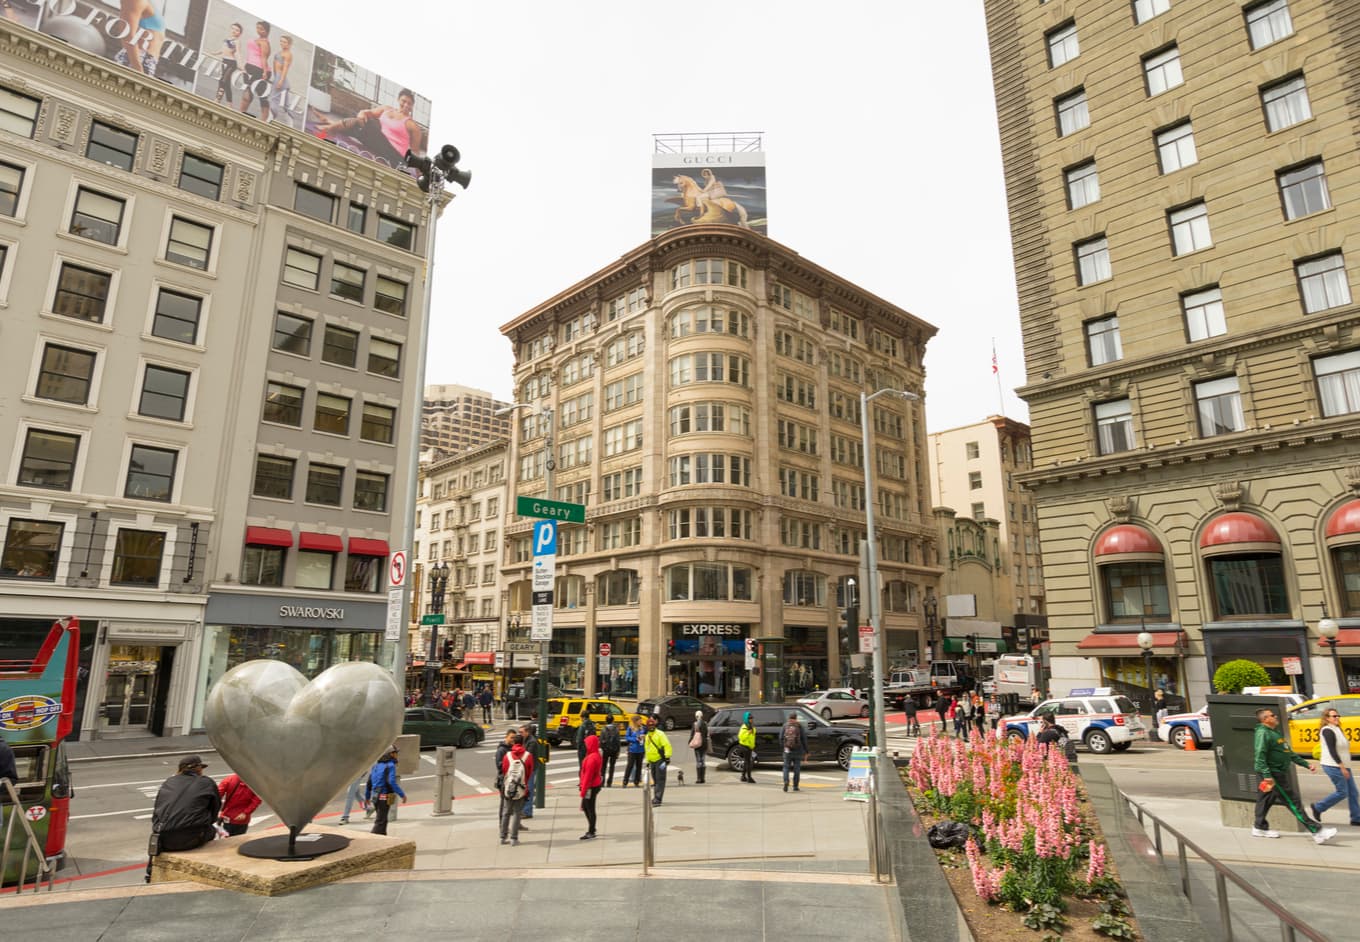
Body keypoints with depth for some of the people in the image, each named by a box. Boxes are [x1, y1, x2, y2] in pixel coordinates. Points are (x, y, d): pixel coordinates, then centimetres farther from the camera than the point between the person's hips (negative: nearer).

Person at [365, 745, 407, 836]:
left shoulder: (376, 764, 11)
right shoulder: (390, 765, -13)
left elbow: (369, 781, 15)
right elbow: (392, 782, -23)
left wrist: (367, 796, 26)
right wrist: (402, 794, -19)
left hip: (375, 796, 8)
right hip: (385, 797, -8)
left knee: (383, 820, 20)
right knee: (380, 822, -3)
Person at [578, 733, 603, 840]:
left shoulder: (591, 758, -23)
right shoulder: (597, 755, 8)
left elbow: (588, 776, -23)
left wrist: (583, 791, -18)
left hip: (591, 787, -10)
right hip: (596, 784, 10)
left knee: (590, 809, 0)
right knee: (586, 807, 20)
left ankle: (591, 833, 9)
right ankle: (591, 829, 30)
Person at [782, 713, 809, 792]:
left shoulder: (785, 725, 3)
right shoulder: (800, 726, 0)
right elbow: (804, 739, -1)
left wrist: (783, 748, 12)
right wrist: (806, 751, 5)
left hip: (787, 751, 0)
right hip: (798, 751, 0)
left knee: (786, 767, 7)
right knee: (797, 768, 11)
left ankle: (786, 782, -15)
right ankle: (795, 786, 11)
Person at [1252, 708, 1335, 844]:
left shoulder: (1275, 732, 17)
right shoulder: (1263, 733, -16)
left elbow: (1289, 753, 24)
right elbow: (1260, 756, -23)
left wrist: (1306, 764, 19)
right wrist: (1267, 775, -28)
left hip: (1279, 773, 10)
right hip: (1273, 774, -10)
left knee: (1266, 799, 14)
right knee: (1293, 801, -5)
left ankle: (1260, 828, 22)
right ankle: (1317, 832, -2)